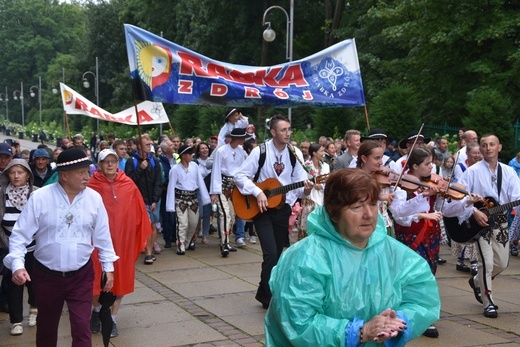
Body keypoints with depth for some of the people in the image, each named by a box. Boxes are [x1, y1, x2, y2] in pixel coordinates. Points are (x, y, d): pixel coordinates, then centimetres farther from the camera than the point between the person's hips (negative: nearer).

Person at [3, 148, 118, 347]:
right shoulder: (40, 197, -11)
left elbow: (103, 236, 5)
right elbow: (20, 234, -8)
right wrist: (17, 265, -20)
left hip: (81, 275, 1)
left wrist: (108, 267, 8)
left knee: (82, 328, -1)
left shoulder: (94, 198, -4)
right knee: (46, 328, 17)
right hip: (46, 275, 0)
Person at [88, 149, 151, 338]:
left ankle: (112, 319, 22)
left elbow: (139, 212, 3)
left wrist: (143, 236, 4)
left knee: (120, 278, 8)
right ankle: (97, 310, 34)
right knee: (97, 278, 5)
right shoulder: (92, 186, -7)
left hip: (123, 239, 2)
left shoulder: (128, 185, 0)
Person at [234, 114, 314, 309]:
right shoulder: (260, 152, -8)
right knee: (271, 253, -15)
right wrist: (258, 192, -20)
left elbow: (299, 183, 0)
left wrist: (305, 190, -23)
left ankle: (263, 293, 29)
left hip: (282, 208, 4)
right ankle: (270, 299, 0)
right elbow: (240, 176, -8)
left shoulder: (295, 154, 0)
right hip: (262, 208, -4)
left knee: (277, 254, 11)